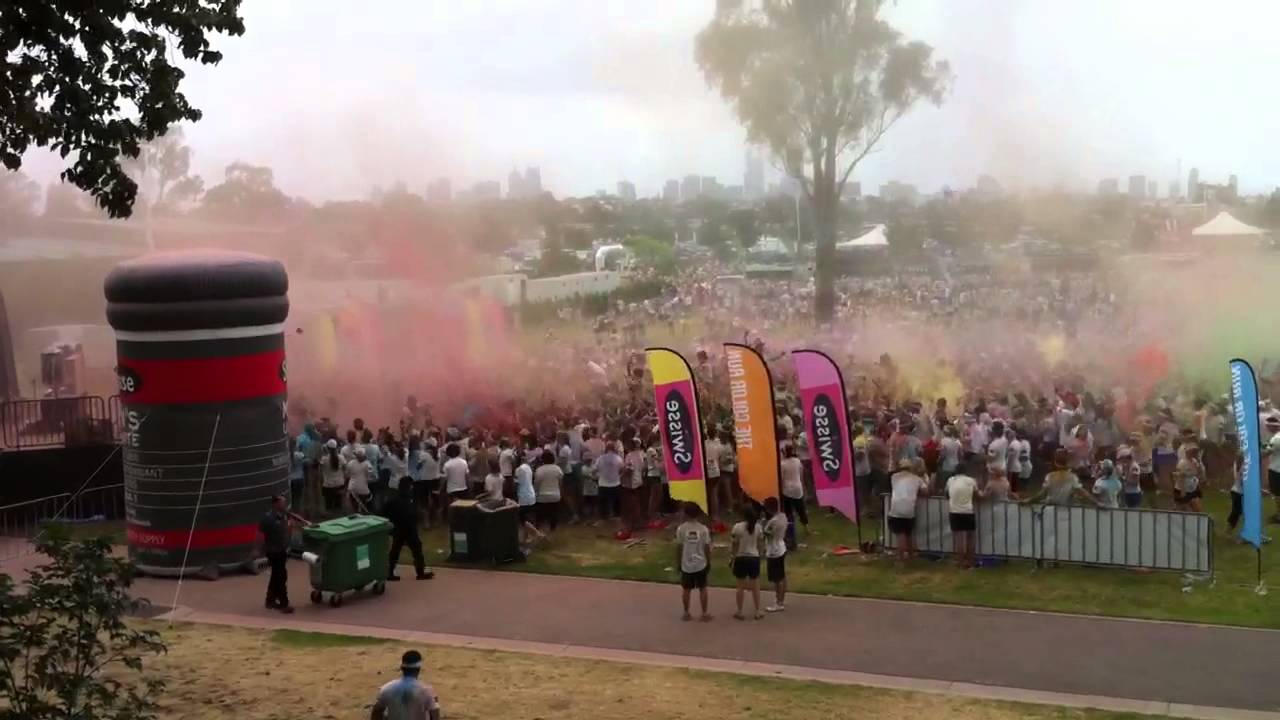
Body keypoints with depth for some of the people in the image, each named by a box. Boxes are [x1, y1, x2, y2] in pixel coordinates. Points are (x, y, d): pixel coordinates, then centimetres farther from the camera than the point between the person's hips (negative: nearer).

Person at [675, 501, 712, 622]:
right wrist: (709, 562, 9)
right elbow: (707, 548, -3)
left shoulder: (681, 529, -8)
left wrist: (678, 563, 7)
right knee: (702, 588, 10)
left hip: (686, 564, 0)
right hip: (701, 564, 0)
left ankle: (686, 613, 18)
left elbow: (678, 548, -5)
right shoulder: (703, 529, -6)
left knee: (686, 589, 12)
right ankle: (704, 614, 11)